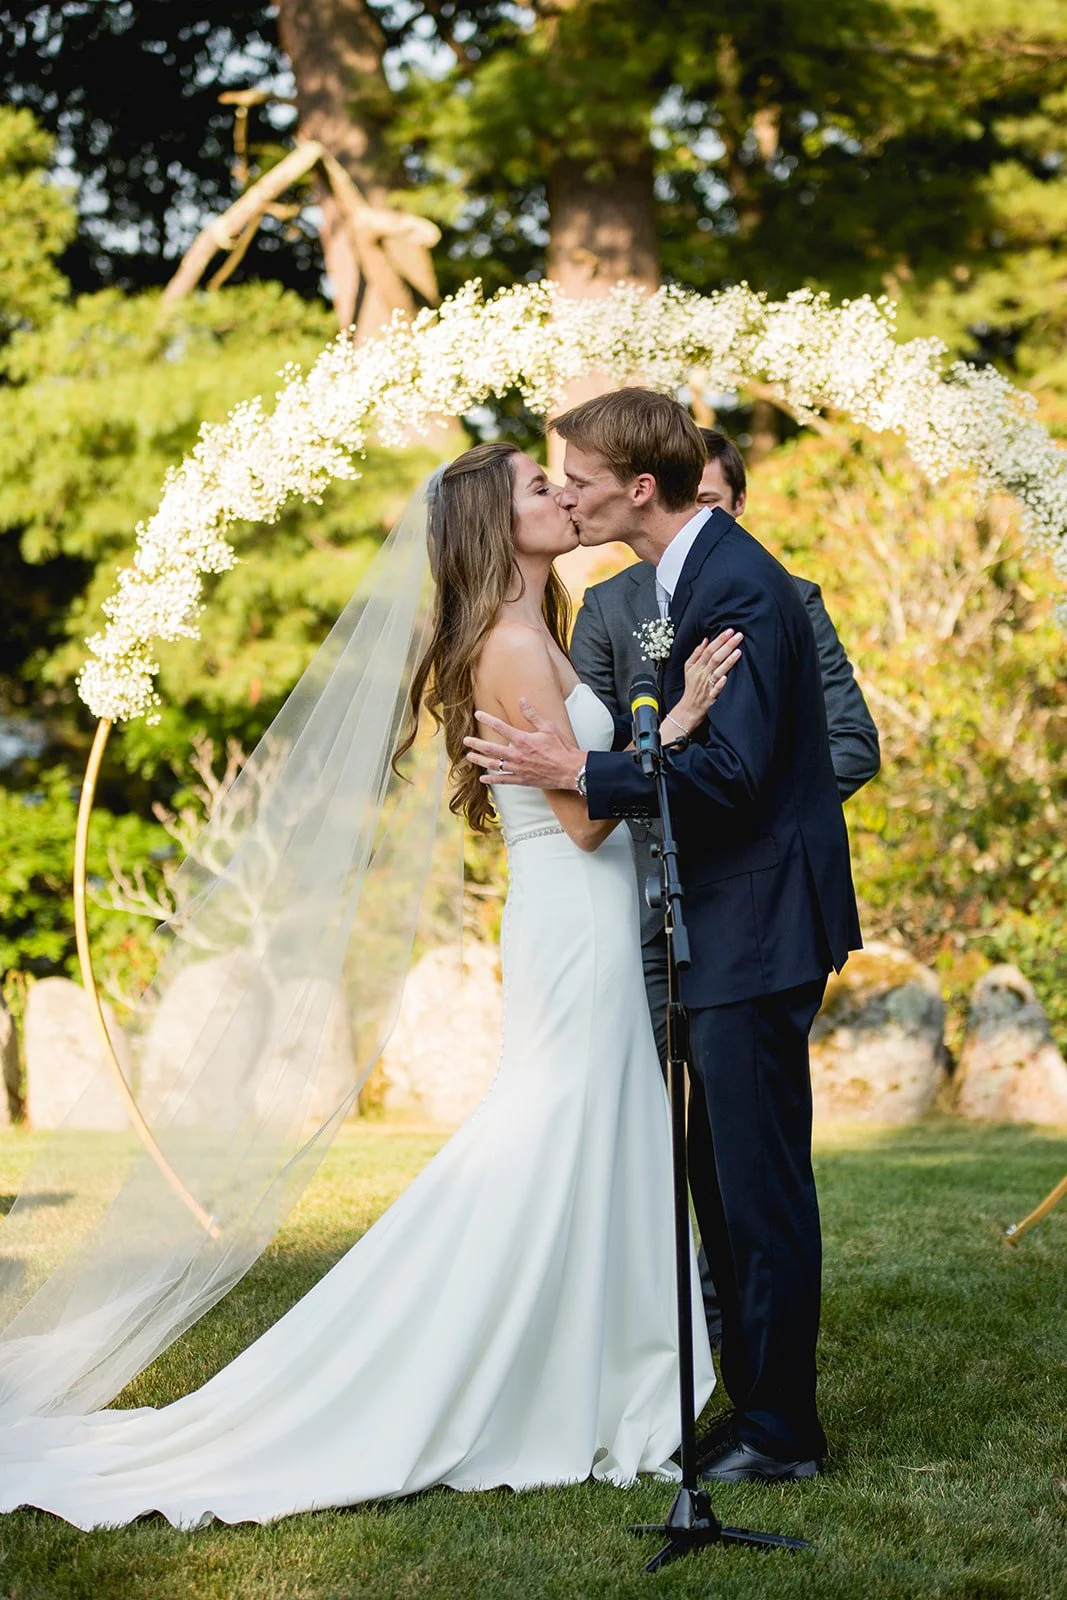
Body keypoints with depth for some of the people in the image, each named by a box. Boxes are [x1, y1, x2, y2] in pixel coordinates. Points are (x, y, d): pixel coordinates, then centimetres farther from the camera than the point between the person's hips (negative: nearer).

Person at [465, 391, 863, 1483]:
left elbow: (730, 772, -24)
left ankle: (783, 1433, 5)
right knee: (721, 1180, 15)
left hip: (757, 924, -10)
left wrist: (575, 771, -21)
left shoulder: (741, 587, -18)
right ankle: (758, 1401, 25)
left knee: (759, 1184, -4)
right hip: (722, 922, 10)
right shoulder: (678, 580, 13)